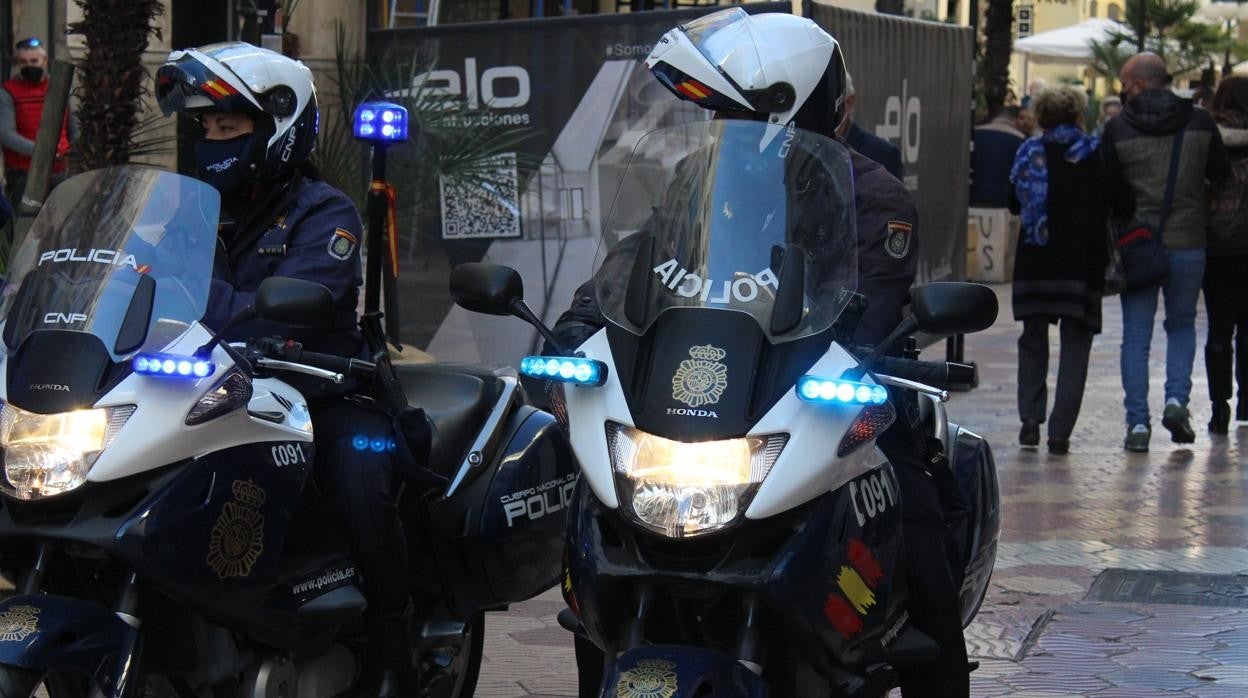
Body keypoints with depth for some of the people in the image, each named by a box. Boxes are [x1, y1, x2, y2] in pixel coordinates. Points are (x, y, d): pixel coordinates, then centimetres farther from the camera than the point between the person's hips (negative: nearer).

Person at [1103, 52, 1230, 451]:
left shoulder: (1117, 129, -6)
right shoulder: (1200, 123, -1)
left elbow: (1106, 188, -3)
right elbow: (1221, 177, 5)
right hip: (1188, 243, 2)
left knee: (1136, 336, 5)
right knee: (1182, 325, 19)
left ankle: (1137, 422, 2)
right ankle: (1177, 399, 0)